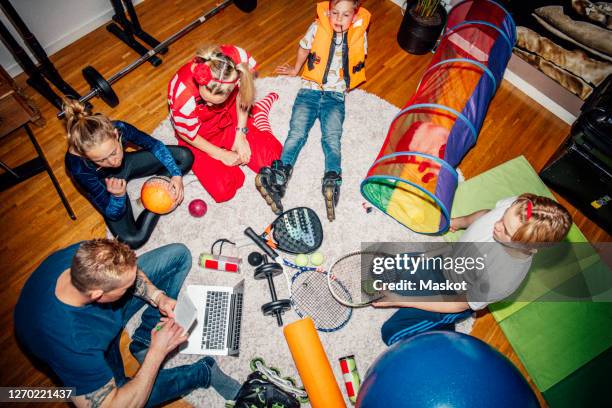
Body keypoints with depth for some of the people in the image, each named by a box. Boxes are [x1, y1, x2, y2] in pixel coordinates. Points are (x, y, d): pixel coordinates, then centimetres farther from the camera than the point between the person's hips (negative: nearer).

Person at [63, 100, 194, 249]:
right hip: (104, 185, -2)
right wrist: (118, 195, -48)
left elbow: (154, 145, -12)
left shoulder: (120, 128, -35)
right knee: (132, 240, -21)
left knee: (185, 157, -10)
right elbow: (113, 214, -28)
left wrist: (176, 174, -19)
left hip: (126, 163, 3)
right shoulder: (77, 166, -39)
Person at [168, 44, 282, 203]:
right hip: (199, 137, -1)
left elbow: (242, 94, -8)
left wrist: (240, 135, -10)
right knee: (222, 191, -15)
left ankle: (257, 111, 19)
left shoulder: (239, 58, -31)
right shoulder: (183, 96, -37)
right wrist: (221, 155, -9)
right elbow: (186, 134, -15)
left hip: (230, 117, 2)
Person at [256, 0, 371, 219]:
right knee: (297, 132, -18)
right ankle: (280, 175, -33)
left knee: (332, 137, -22)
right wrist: (296, 69, 33)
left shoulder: (359, 35, 3)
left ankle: (332, 182, -39)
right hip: (310, 90, 1)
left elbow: (359, 61, 21)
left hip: (335, 96, 0)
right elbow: (304, 48, 19)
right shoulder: (317, 27, 1)